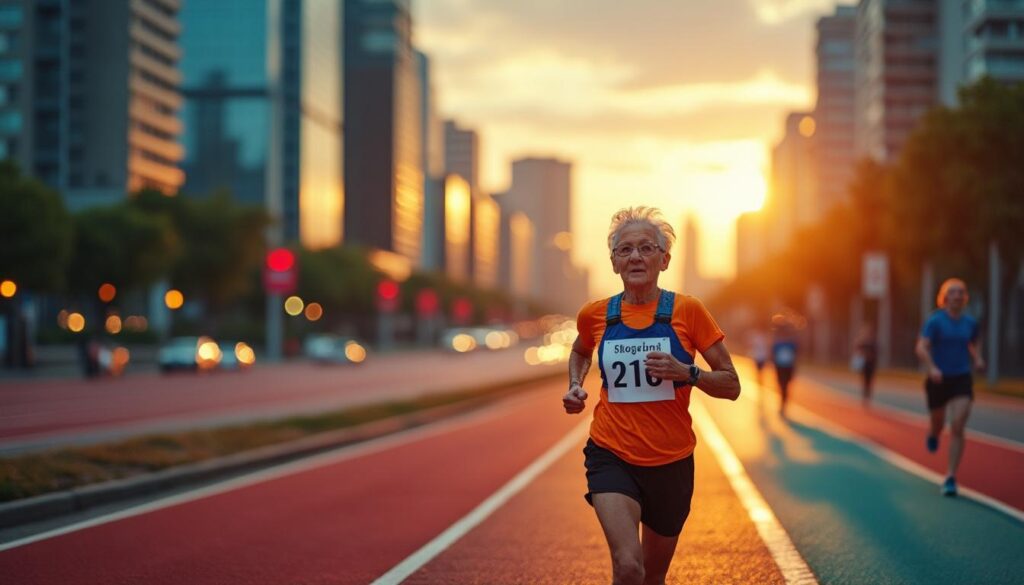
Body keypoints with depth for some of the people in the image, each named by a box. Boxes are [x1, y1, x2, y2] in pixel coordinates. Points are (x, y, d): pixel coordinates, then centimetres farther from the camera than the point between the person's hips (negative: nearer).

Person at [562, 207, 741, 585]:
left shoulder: (687, 311, -6)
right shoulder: (595, 315, 0)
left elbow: (731, 386, -3)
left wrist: (686, 373, -20)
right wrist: (575, 385, 5)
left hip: (671, 464, 1)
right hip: (611, 457, -1)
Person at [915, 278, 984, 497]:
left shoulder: (970, 322, 4)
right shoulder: (935, 321, -9)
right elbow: (921, 348, -19)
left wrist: (977, 360, 2)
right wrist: (932, 368, -35)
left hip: (962, 380, 1)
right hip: (938, 380, -1)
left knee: (958, 427, -15)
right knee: (939, 423, 17)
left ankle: (951, 478, -12)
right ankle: (933, 435, 59)